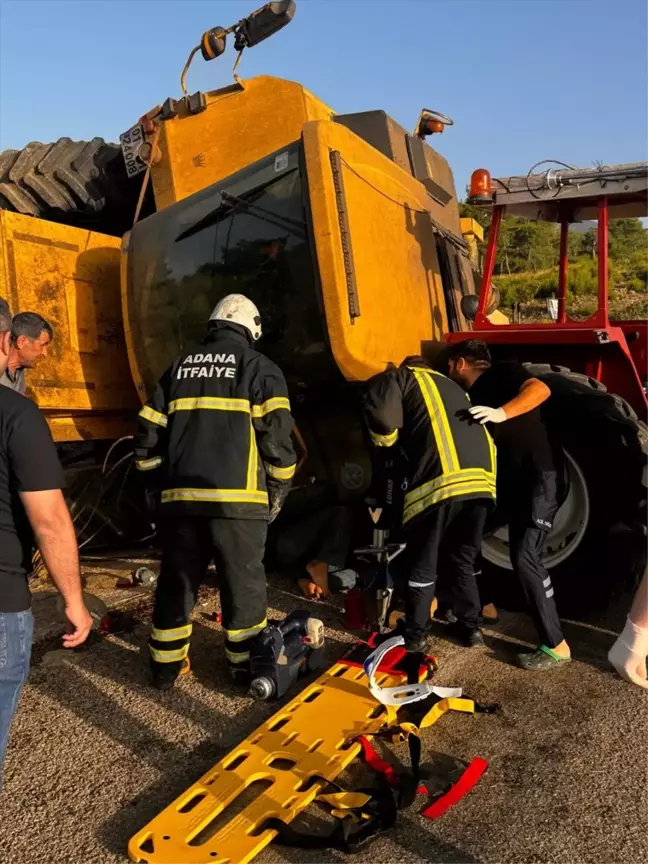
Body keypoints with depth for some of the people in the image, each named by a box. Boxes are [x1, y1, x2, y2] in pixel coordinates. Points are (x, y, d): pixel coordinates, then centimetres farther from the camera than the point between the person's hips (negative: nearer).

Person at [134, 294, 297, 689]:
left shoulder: (180, 367, 16)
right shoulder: (259, 368, 3)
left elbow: (149, 434, 14)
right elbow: (277, 436, -7)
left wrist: (163, 480, 23)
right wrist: (278, 491, 5)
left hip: (181, 496, 4)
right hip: (236, 498, -4)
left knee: (176, 580, 17)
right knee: (244, 583, 9)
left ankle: (166, 665, 29)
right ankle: (247, 665, 21)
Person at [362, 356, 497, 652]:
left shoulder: (401, 378, 16)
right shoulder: (452, 386, 35)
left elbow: (381, 414, -5)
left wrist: (386, 441, 13)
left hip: (439, 480, -6)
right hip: (481, 480, 6)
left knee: (422, 565, 11)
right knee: (462, 560, 24)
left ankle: (415, 635, 22)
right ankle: (470, 627, 32)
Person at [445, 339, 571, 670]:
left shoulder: (503, 373, -6)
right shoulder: (472, 397, 16)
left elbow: (540, 389, -26)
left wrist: (502, 413, -38)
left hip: (539, 476, -9)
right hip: (511, 480, 9)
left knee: (524, 556, -16)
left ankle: (556, 645, -8)